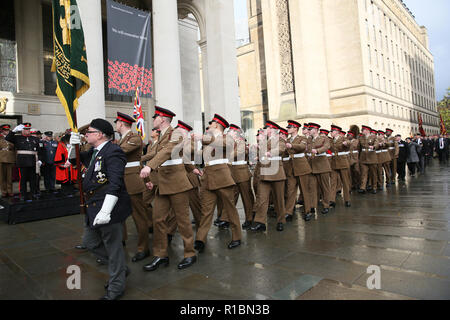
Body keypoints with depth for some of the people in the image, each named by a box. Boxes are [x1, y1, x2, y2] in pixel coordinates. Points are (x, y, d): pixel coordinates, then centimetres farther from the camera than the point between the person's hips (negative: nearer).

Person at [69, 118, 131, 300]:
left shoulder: (113, 152, -17)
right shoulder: (94, 152, 13)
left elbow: (115, 184, -25)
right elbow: (74, 159, 28)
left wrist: (105, 210, -30)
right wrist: (74, 145, 8)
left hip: (109, 208, -10)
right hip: (94, 209, 10)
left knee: (113, 246, 3)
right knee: (90, 242, 20)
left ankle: (116, 288, 22)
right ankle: (121, 268, 35)